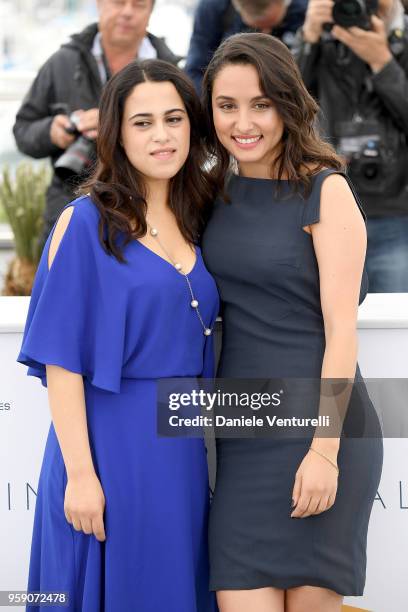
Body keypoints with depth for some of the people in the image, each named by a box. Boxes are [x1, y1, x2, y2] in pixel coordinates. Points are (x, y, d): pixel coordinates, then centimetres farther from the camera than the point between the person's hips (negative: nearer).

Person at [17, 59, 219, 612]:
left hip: (183, 448, 6)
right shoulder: (86, 223, -7)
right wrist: (80, 473, -17)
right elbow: (61, 359, -12)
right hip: (111, 444, -6)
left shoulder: (195, 225, 10)